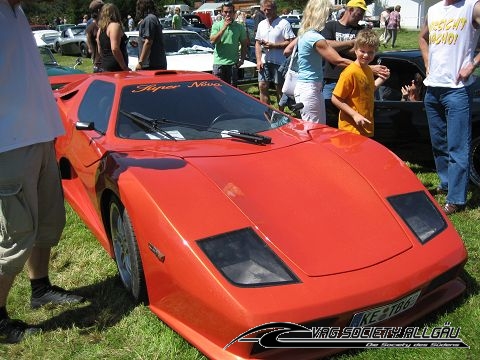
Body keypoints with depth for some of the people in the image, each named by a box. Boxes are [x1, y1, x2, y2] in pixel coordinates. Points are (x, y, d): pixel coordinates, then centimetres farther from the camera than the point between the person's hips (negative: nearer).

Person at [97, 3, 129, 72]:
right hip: (116, 67, -9)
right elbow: (115, 49, -20)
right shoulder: (115, 25, -9)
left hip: (104, 66, 9)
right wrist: (125, 68, -19)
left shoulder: (100, 29, 15)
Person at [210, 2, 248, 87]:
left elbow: (244, 45, 12)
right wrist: (224, 27, -14)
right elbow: (213, 41, -11)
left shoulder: (239, 27, 7)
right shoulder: (216, 25, 3)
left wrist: (242, 59, 0)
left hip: (233, 63, 1)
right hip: (219, 62, -1)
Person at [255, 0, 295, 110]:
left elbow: (291, 42, -13)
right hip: (264, 62, 5)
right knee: (262, 87, 2)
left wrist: (273, 45, -19)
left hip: (279, 62, -5)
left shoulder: (284, 23, -7)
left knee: (279, 89, 3)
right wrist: (258, 60, 1)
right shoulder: (261, 24, 13)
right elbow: (257, 43, 14)